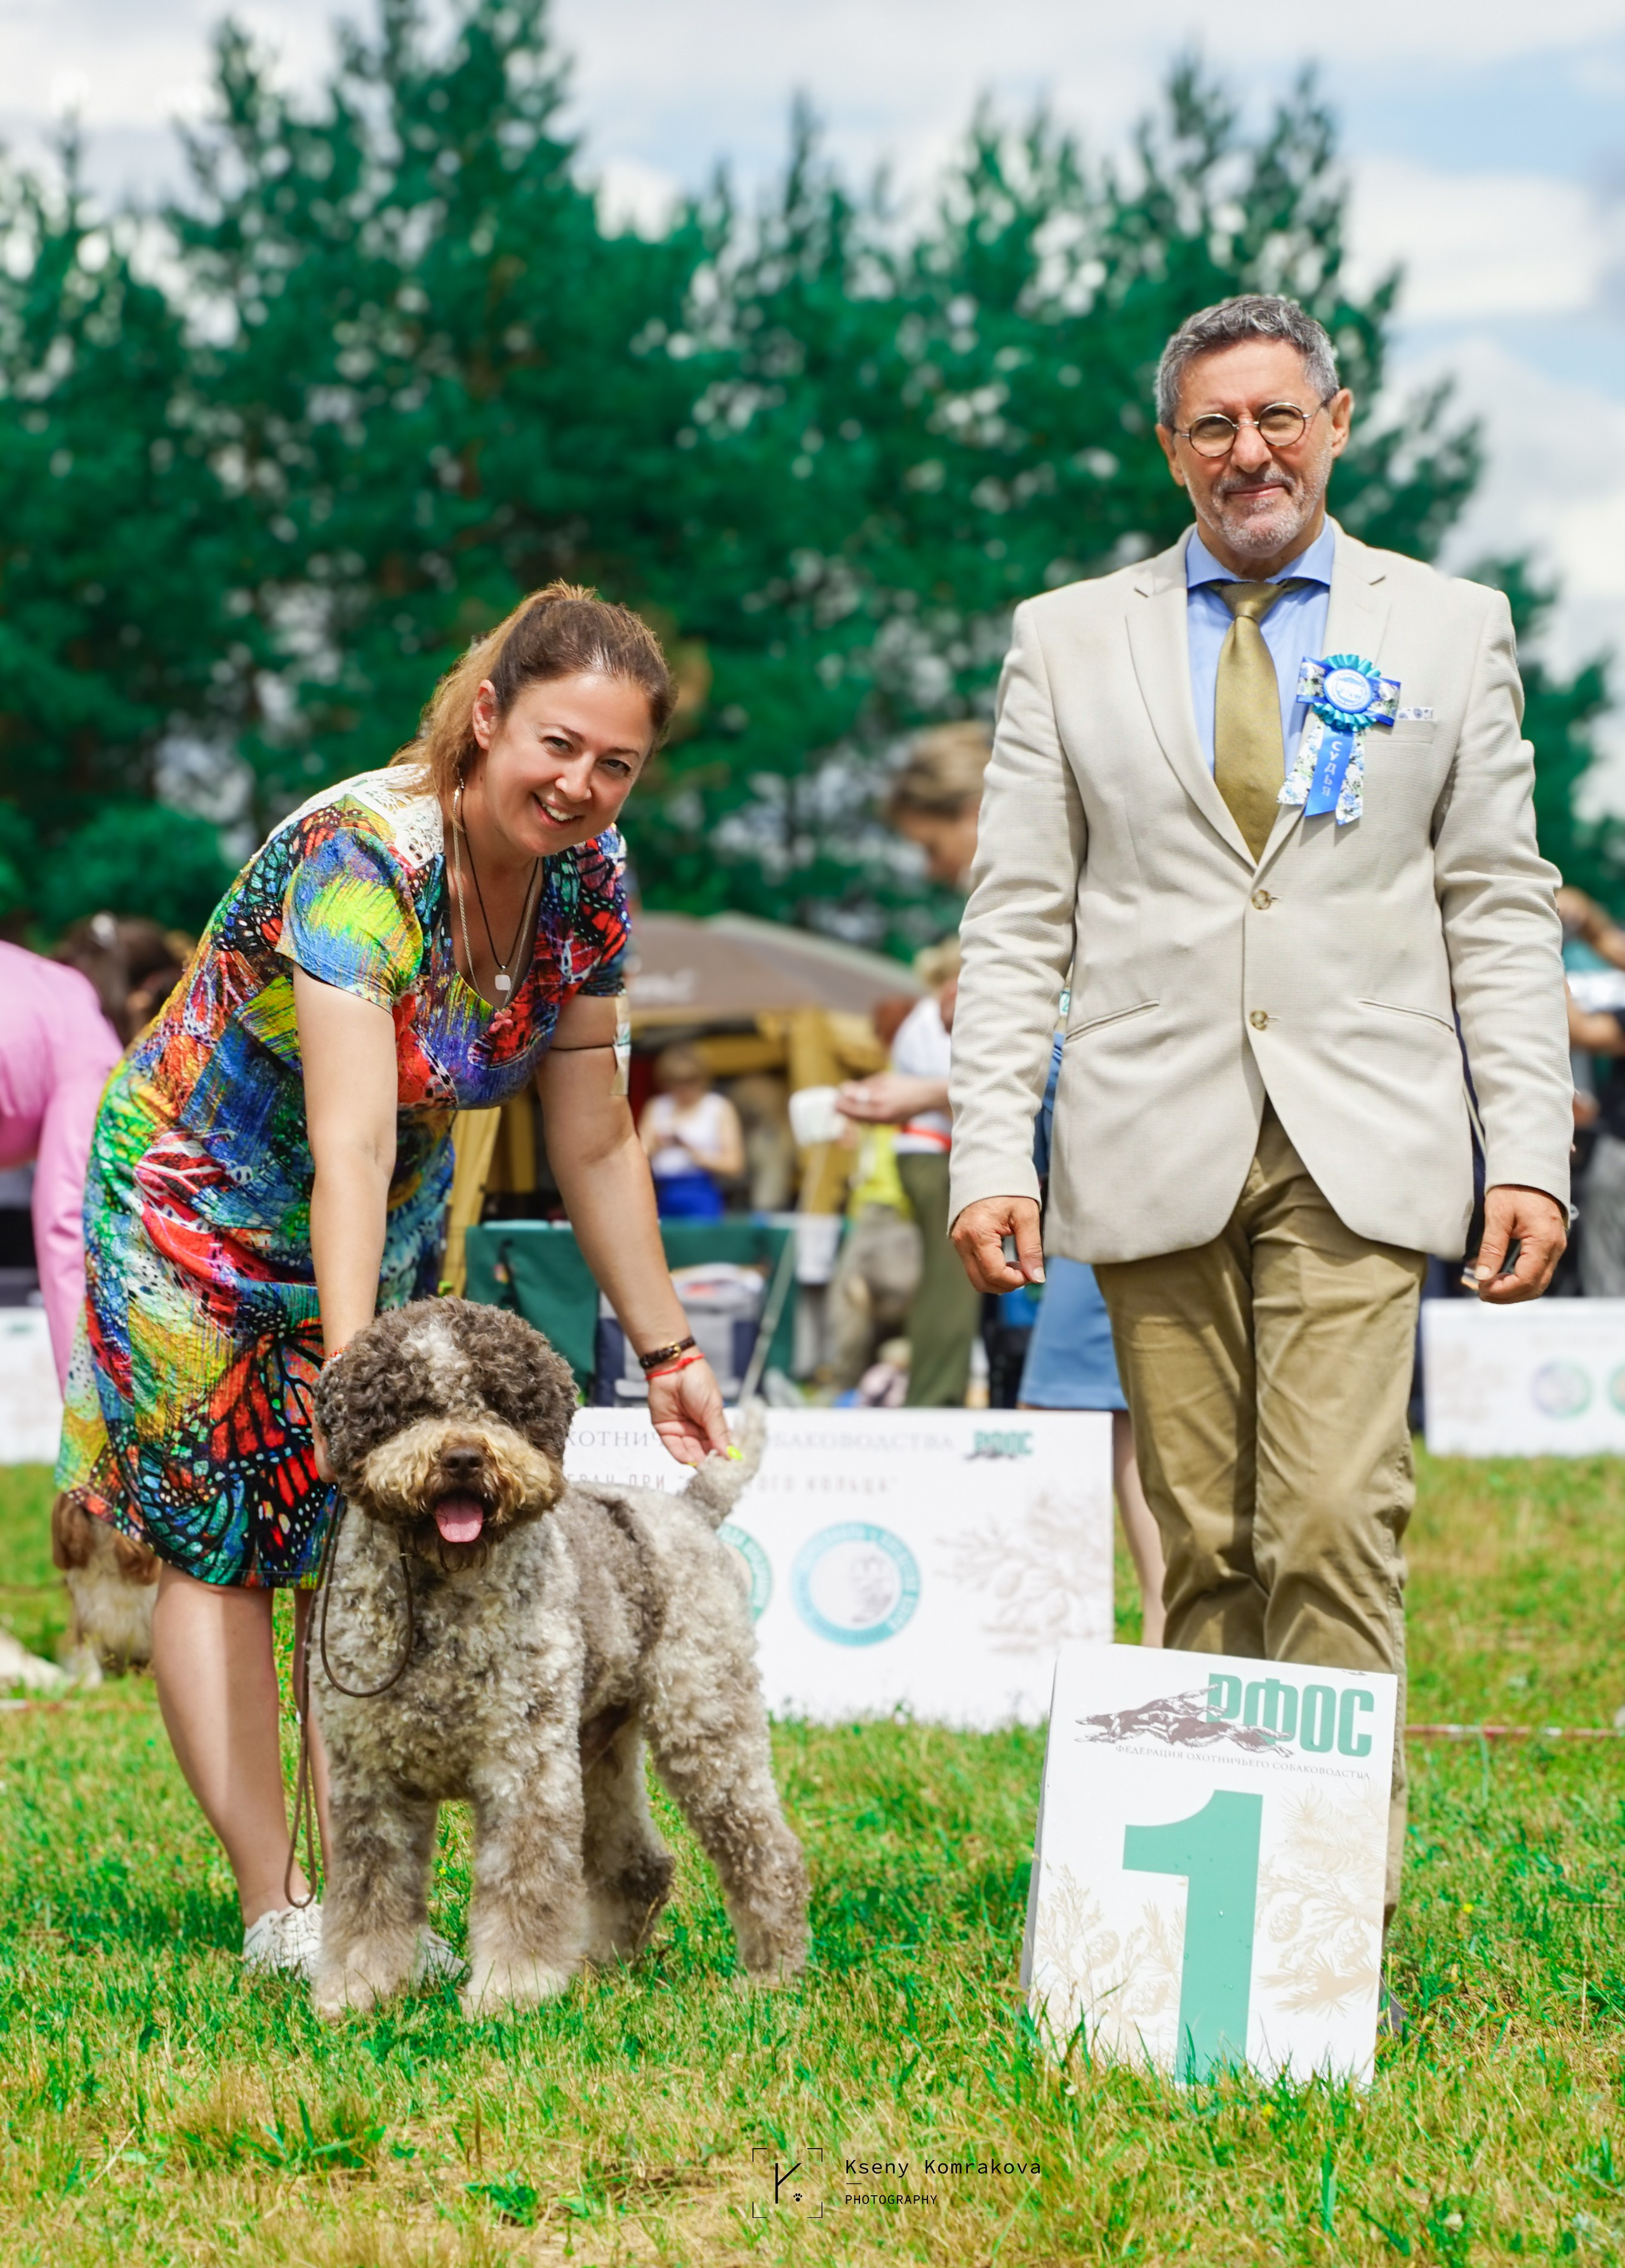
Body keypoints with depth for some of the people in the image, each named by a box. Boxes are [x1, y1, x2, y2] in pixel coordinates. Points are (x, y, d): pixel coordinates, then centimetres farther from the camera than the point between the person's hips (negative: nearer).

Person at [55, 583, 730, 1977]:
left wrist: (666, 1354, -3)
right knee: (219, 1542, -4)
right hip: (203, 1204, -6)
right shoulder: (361, 857, -33)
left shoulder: (586, 873, -12)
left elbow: (593, 1142, -4)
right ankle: (277, 1911, -1)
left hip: (391, 1224, 6)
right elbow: (350, 1141, -42)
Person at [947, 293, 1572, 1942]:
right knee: (1201, 1542, 2)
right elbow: (1016, 924, 8)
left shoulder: (1451, 631, 11)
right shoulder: (1068, 641, 11)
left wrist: (1531, 1155, -1)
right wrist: (990, 1156, -2)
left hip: (1359, 1153, -1)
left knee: (1335, 1525, -12)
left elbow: (1501, 915, 8)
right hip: (1156, 1154, 1)